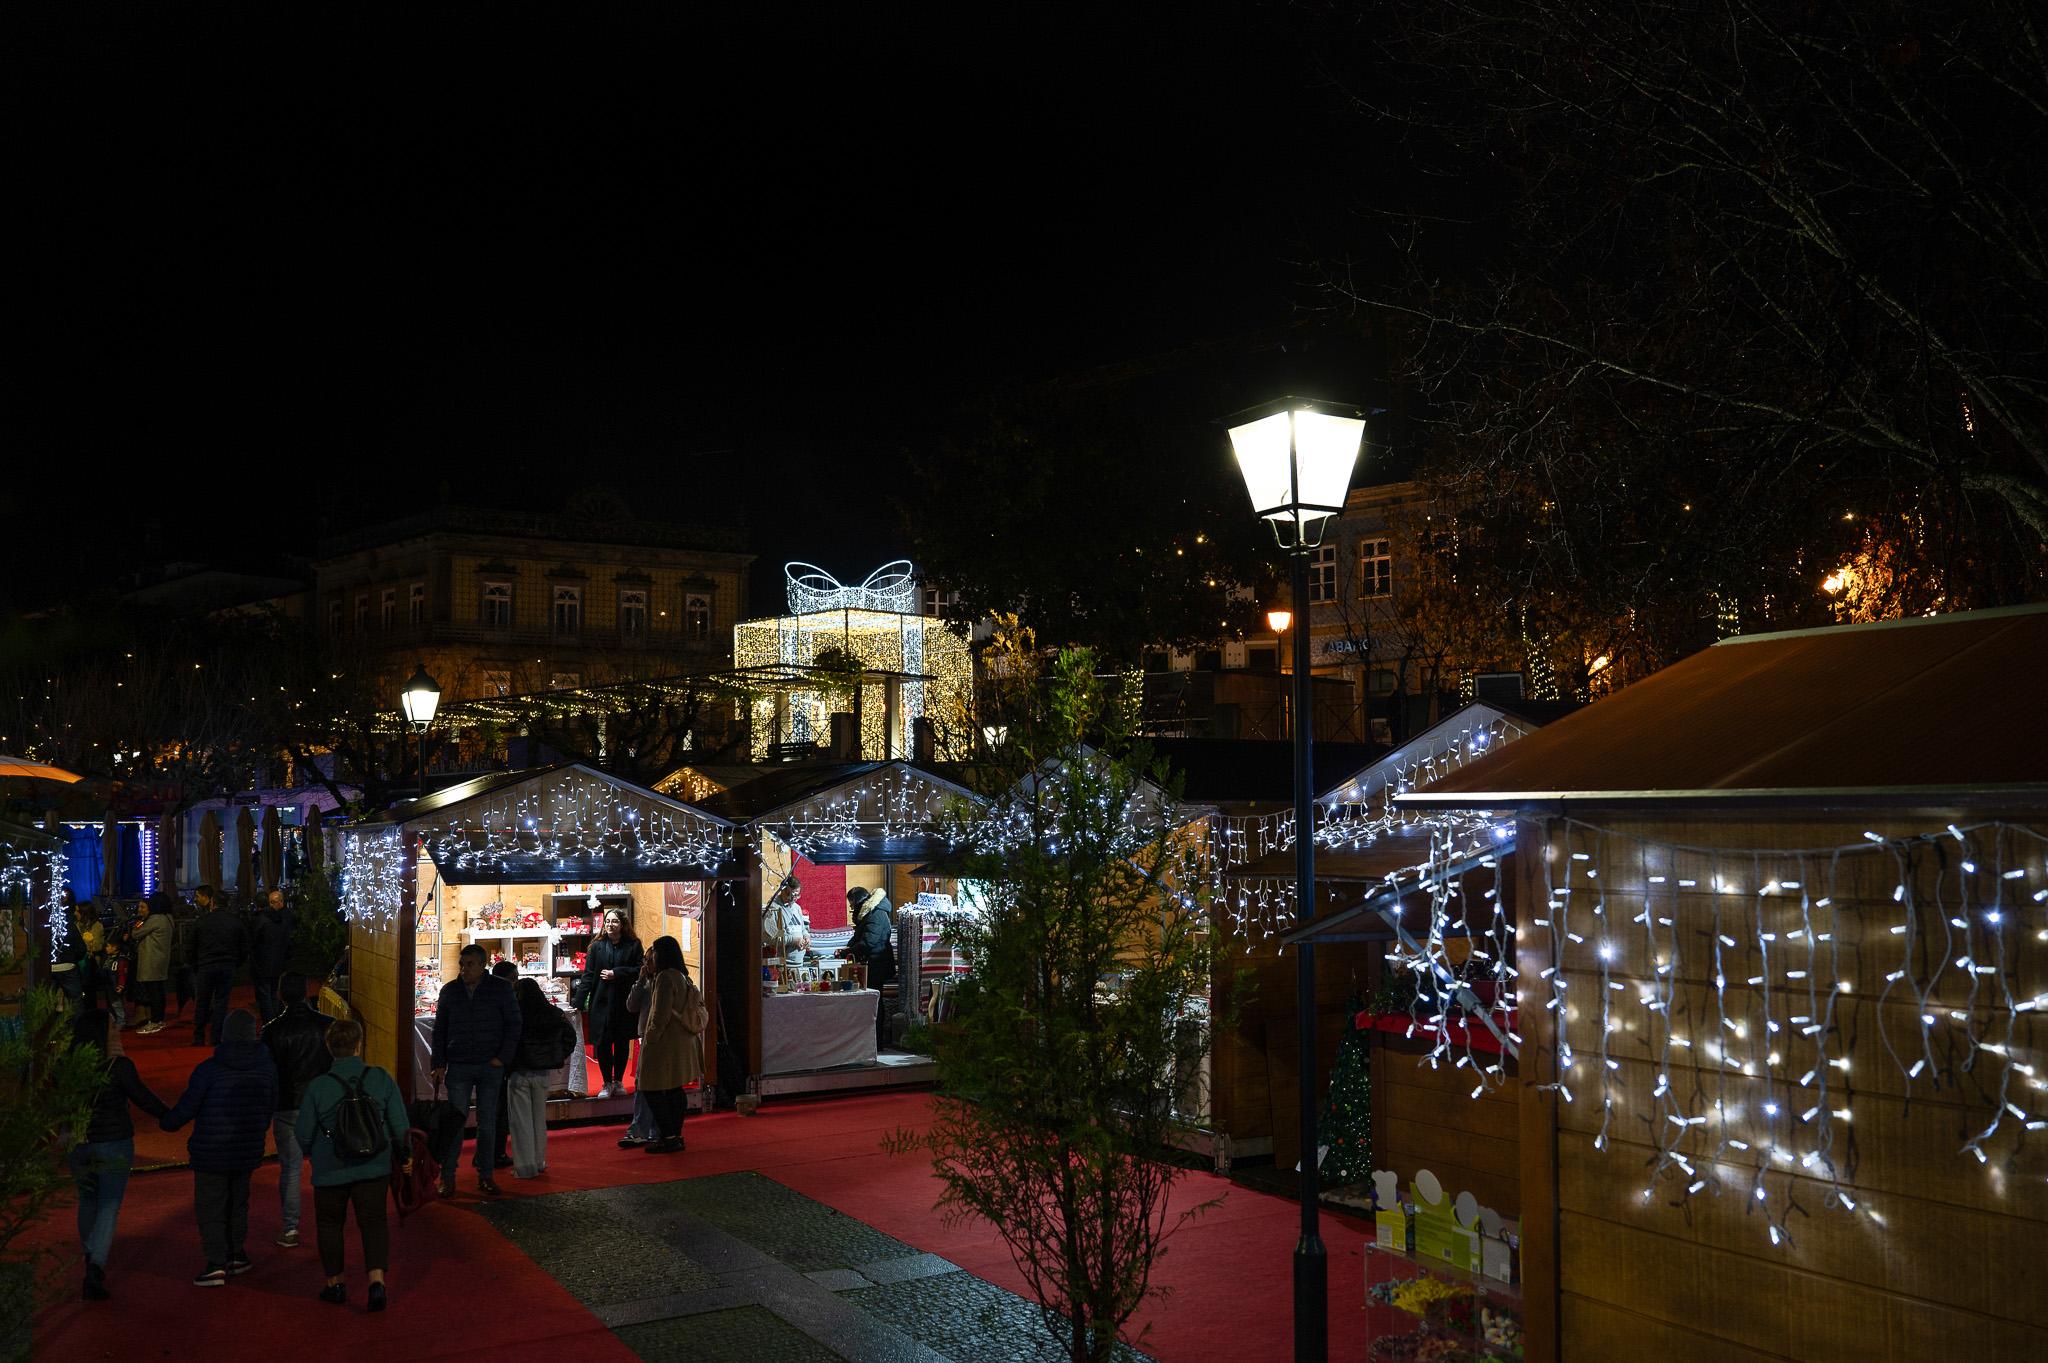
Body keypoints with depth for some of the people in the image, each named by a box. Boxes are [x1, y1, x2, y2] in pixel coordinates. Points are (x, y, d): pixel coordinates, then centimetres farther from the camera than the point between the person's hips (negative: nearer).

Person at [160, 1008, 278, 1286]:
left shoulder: (208, 1069, -17)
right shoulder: (266, 1067, -5)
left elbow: (186, 1108, -11)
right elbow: (271, 1105, 7)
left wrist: (167, 1122, 10)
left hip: (211, 1152, -4)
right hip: (248, 1151, 4)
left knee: (210, 1207, 4)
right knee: (237, 1203, 21)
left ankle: (216, 1264, 0)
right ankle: (235, 1255, 28)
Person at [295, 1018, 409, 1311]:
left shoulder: (317, 1087, -13)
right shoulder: (382, 1079, -9)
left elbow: (304, 1135, -5)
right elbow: (399, 1124, -5)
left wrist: (313, 1154, 18)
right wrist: (405, 1155, 13)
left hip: (330, 1169, -1)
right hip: (373, 1166, 1)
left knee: (329, 1222, 19)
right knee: (373, 1221, 9)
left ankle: (336, 1283, 27)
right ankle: (377, 1278, -9)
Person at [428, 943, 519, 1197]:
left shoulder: (500, 989, -3)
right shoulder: (449, 991, 4)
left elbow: (513, 1025, 1)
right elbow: (439, 1030, 9)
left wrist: (503, 1057, -7)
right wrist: (439, 1064, 2)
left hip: (491, 1067, -1)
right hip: (458, 1067, 1)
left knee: (487, 1123, 6)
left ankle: (485, 1174, 16)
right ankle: (448, 1177, 7)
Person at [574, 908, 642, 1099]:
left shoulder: (633, 946, 0)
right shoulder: (597, 946, 2)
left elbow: (640, 970, -6)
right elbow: (588, 976, 0)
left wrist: (616, 973, -12)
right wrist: (579, 1002, -5)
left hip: (624, 1003, 0)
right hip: (601, 1003, 0)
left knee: (622, 1043, 8)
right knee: (601, 1044, -1)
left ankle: (618, 1081, 24)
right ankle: (607, 1083, 14)